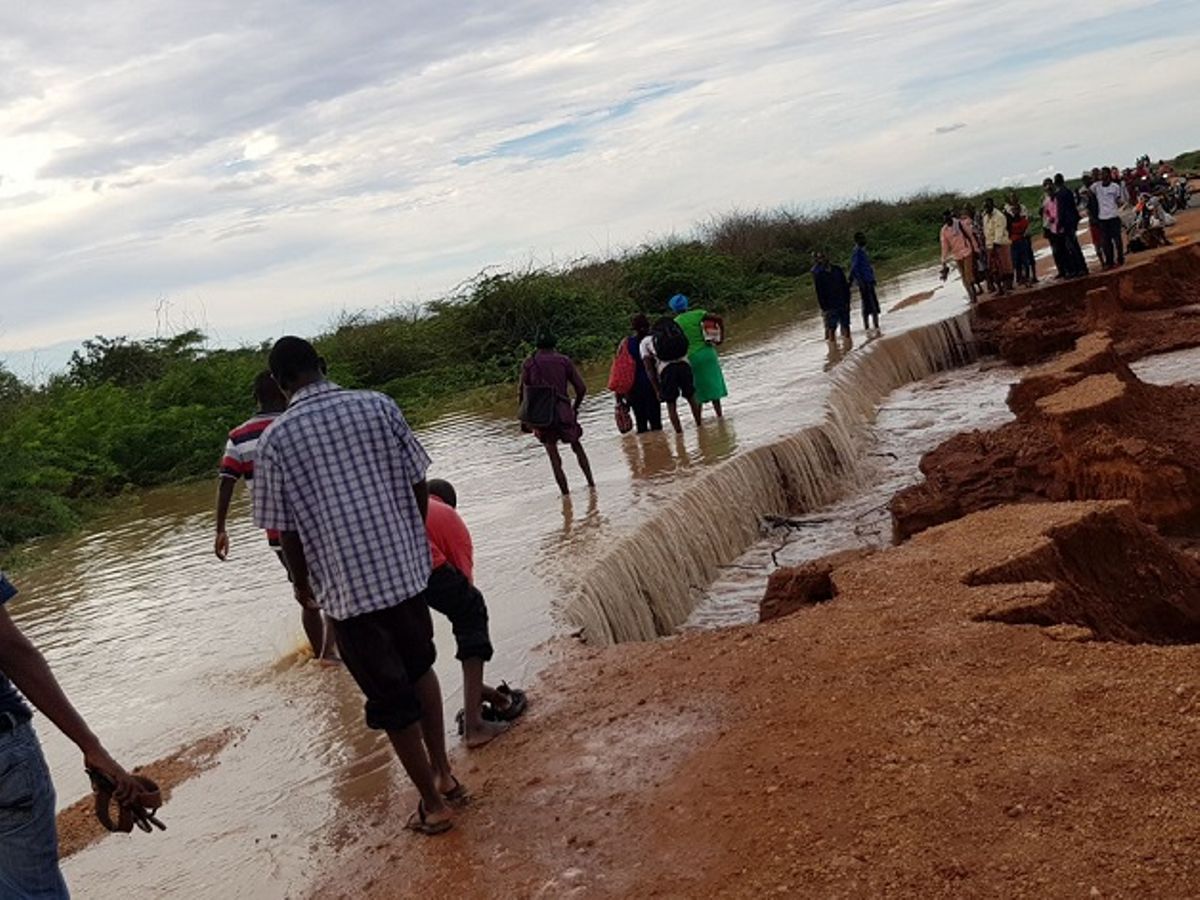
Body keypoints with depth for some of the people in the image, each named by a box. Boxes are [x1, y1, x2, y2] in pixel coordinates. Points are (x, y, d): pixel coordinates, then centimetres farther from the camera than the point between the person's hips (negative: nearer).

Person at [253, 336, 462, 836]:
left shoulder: (275, 437, -8)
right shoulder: (378, 405, -2)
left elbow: (286, 527, -5)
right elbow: (419, 485, 1)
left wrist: (301, 582, 13)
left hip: (346, 586, -3)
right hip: (407, 566, 3)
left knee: (391, 698, 12)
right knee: (419, 667, 27)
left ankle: (433, 803, 23)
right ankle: (443, 772, 34)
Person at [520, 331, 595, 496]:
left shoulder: (529, 364, 5)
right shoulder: (564, 361, 5)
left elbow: (523, 393, 2)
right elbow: (581, 388, 2)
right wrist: (575, 408, 17)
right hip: (563, 412, 0)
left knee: (554, 456, 9)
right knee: (577, 446, 21)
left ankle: (565, 492, 6)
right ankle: (590, 481, 16)